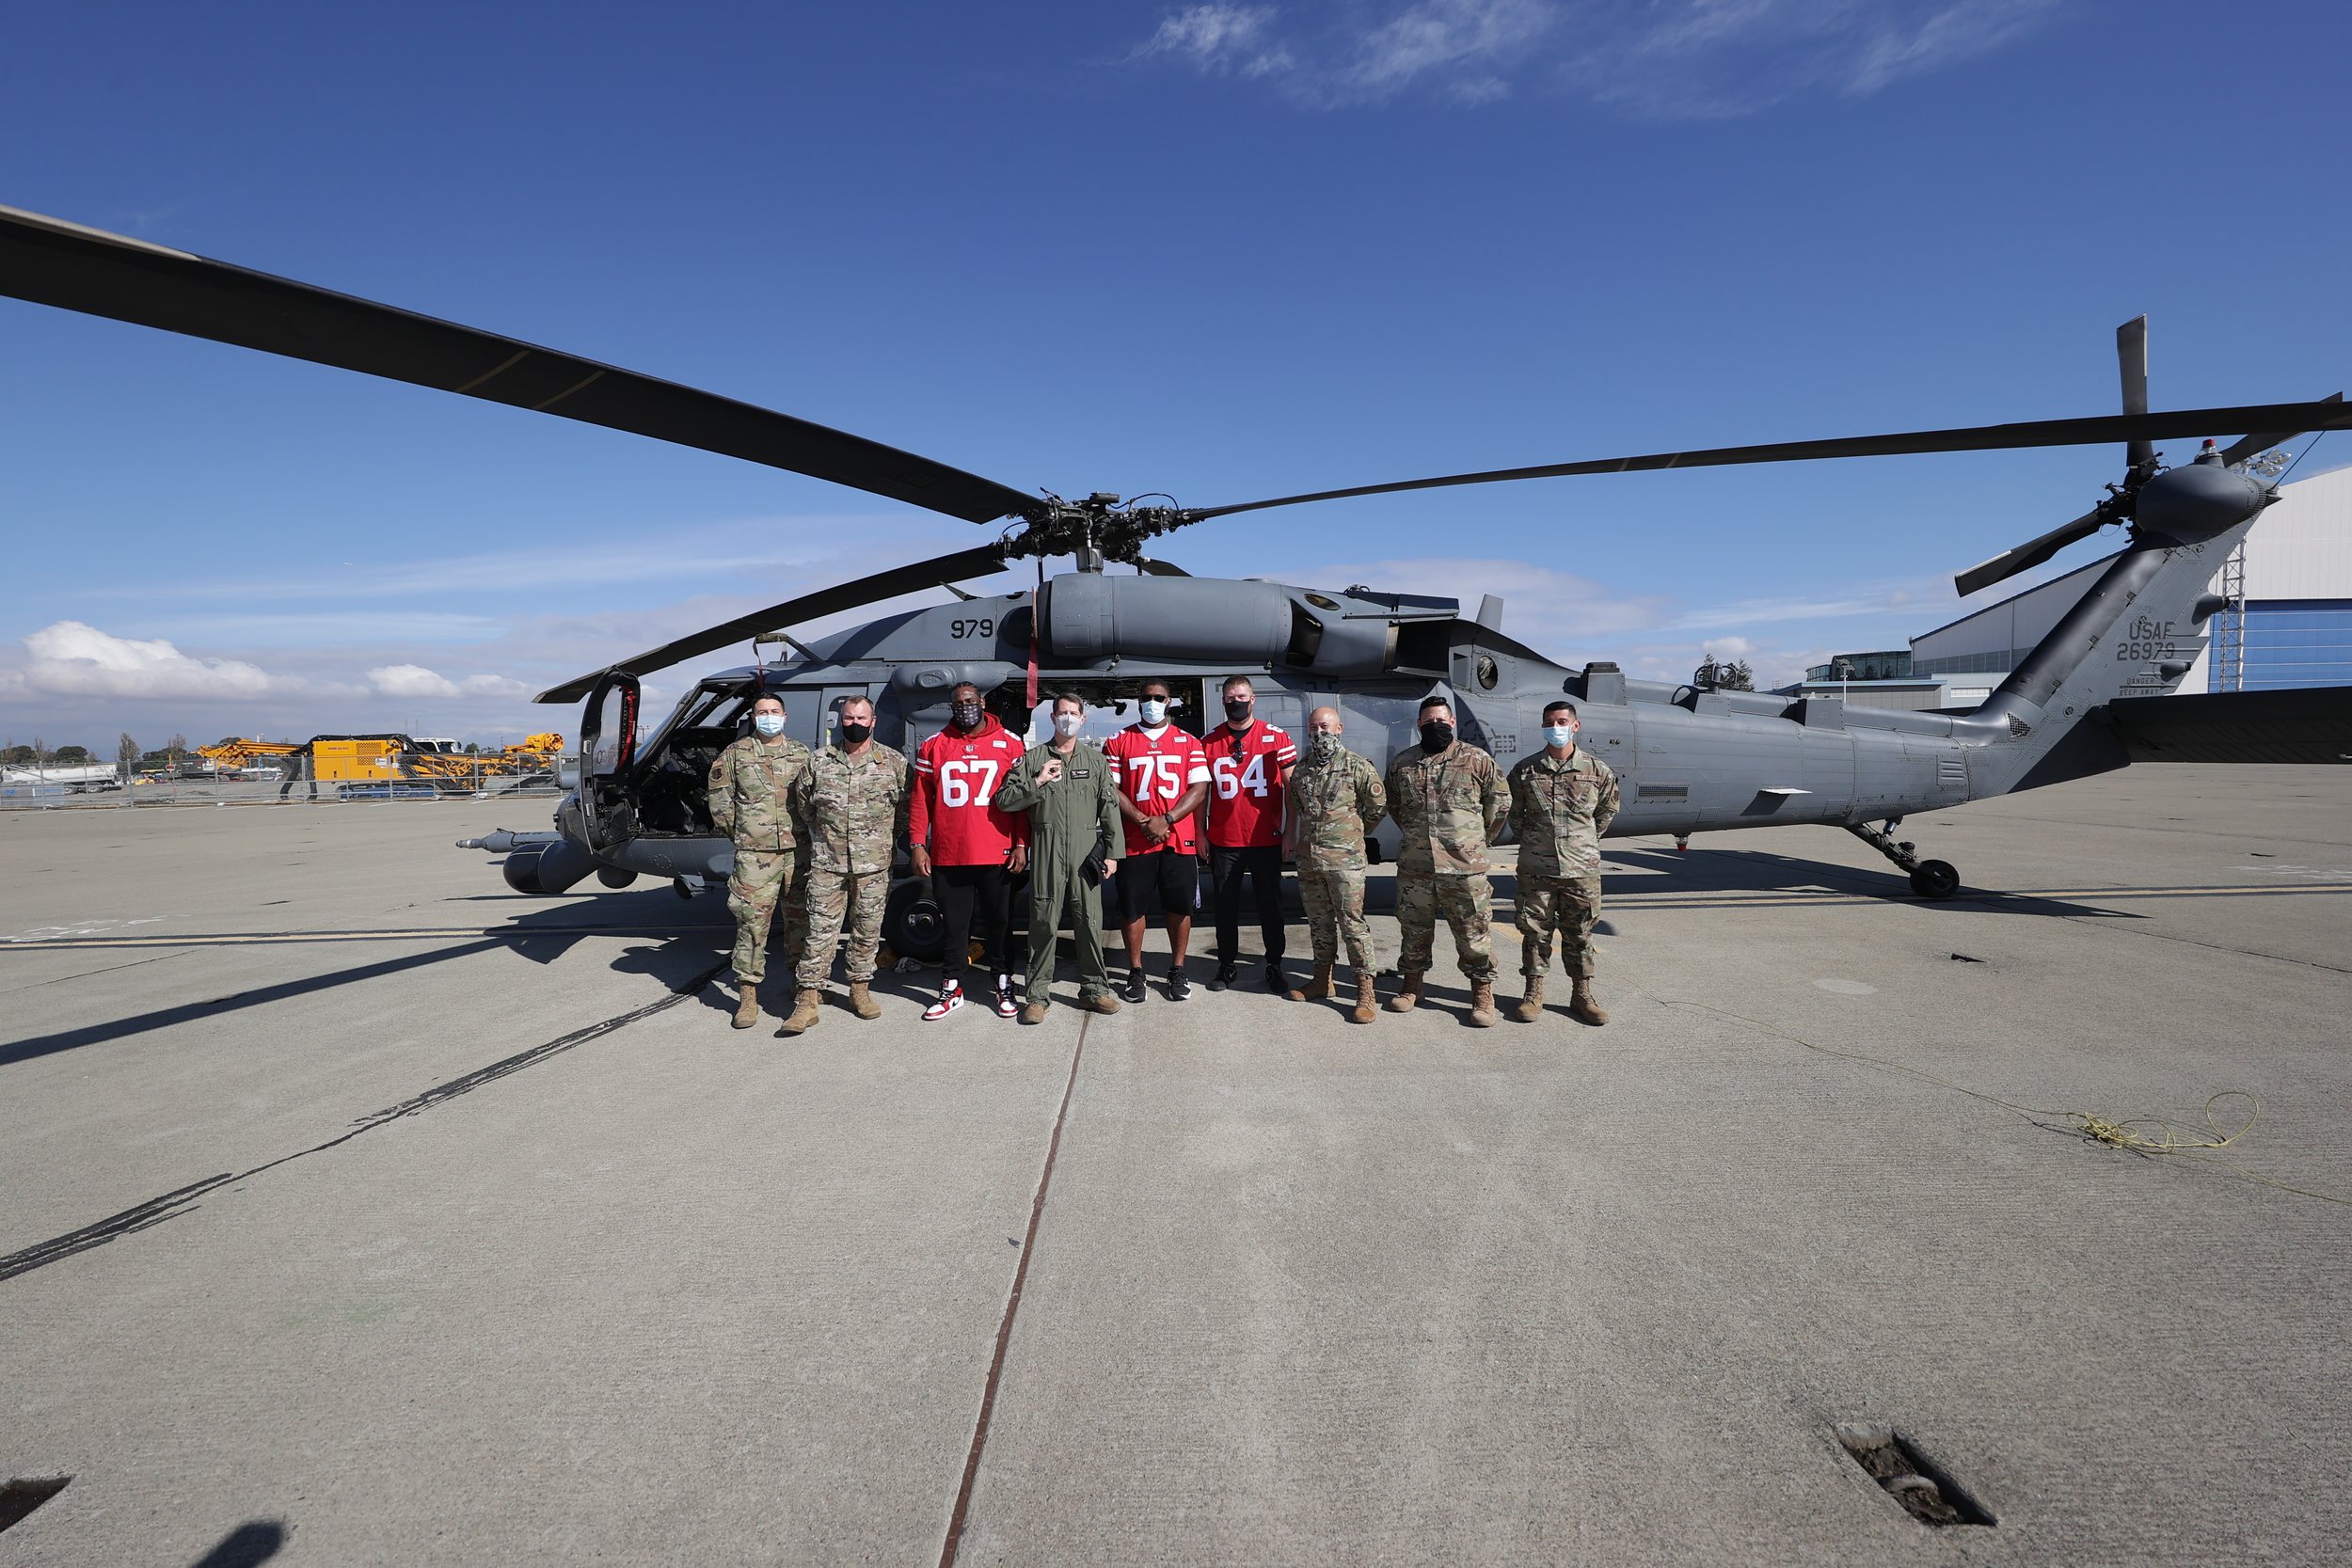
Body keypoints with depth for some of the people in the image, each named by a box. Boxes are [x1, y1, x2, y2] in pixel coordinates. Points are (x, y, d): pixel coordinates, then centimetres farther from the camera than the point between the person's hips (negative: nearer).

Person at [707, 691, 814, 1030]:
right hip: (755, 855, -3)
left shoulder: (801, 754, 11)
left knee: (801, 918, 11)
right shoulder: (735, 755, 3)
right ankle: (748, 994, 2)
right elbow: (720, 804, 5)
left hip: (798, 850, 3)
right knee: (752, 921, -5)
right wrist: (741, 835, 6)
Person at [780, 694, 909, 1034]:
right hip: (827, 864, 0)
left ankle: (860, 990, 24)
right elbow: (802, 806, 15)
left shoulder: (894, 763, 1)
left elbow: (905, 809, 8)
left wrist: (884, 841, 7)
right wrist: (827, 836, 13)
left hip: (874, 866, 0)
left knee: (867, 930, 9)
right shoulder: (818, 762, 4)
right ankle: (808, 1001, 3)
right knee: (819, 931, -2)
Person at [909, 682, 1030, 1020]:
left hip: (997, 855, -1)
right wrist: (918, 845, 1)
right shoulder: (933, 747, 7)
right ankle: (952, 989, 21)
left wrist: (1021, 845, -3)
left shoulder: (1010, 744, 3)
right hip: (947, 856, 1)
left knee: (1000, 922, 9)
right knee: (954, 925, 9)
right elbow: (920, 802, 8)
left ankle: (1004, 985, 22)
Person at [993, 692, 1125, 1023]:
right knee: (1043, 923, 0)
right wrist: (1037, 782, -9)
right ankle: (1038, 995, 9)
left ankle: (1094, 988, 15)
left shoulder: (1097, 760, 13)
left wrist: (1112, 851, 2)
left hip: (1086, 852, 1)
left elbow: (1110, 808, 9)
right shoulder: (1033, 759, 10)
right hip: (1046, 850, -1)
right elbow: (1004, 800, 4)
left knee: (1090, 921, 3)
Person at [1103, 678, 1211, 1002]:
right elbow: (1111, 790, 0)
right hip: (1134, 840, 0)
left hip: (1180, 839, 1)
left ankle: (1177, 969, 21)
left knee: (1180, 906, 6)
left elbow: (1199, 789, 0)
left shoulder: (1188, 742, 7)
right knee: (1132, 907, 5)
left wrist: (1166, 820, -13)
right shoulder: (1119, 742, 6)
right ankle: (1135, 972, 19)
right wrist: (1143, 822, -13)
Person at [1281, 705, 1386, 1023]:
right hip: (1308, 859, 5)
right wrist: (1290, 838, 19)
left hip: (1344, 859, -5)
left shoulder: (1358, 767, -5)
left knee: (1352, 922, -6)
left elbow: (1378, 808, 4)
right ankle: (1322, 979, 27)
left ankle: (1365, 990, -2)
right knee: (1319, 921, 15)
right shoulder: (1302, 769, 10)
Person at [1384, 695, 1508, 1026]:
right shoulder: (1401, 763, 8)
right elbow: (1394, 805, 22)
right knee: (1414, 928, 14)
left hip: (1464, 866, -3)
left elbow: (1500, 803, 8)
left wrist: (1479, 838, 11)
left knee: (1473, 931, 3)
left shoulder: (1477, 760, 0)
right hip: (1414, 866, 3)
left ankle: (1482, 992, 15)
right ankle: (1412, 984, 30)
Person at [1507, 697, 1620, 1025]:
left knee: (1579, 934, 9)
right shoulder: (1525, 770, 0)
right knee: (1535, 931, 6)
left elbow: (1607, 810, 16)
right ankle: (1534, 994, 18)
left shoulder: (1597, 771, 1)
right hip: (1536, 867, 0)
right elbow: (1514, 812, 12)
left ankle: (1582, 995, 20)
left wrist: (1586, 842, 14)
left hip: (1582, 867, 0)